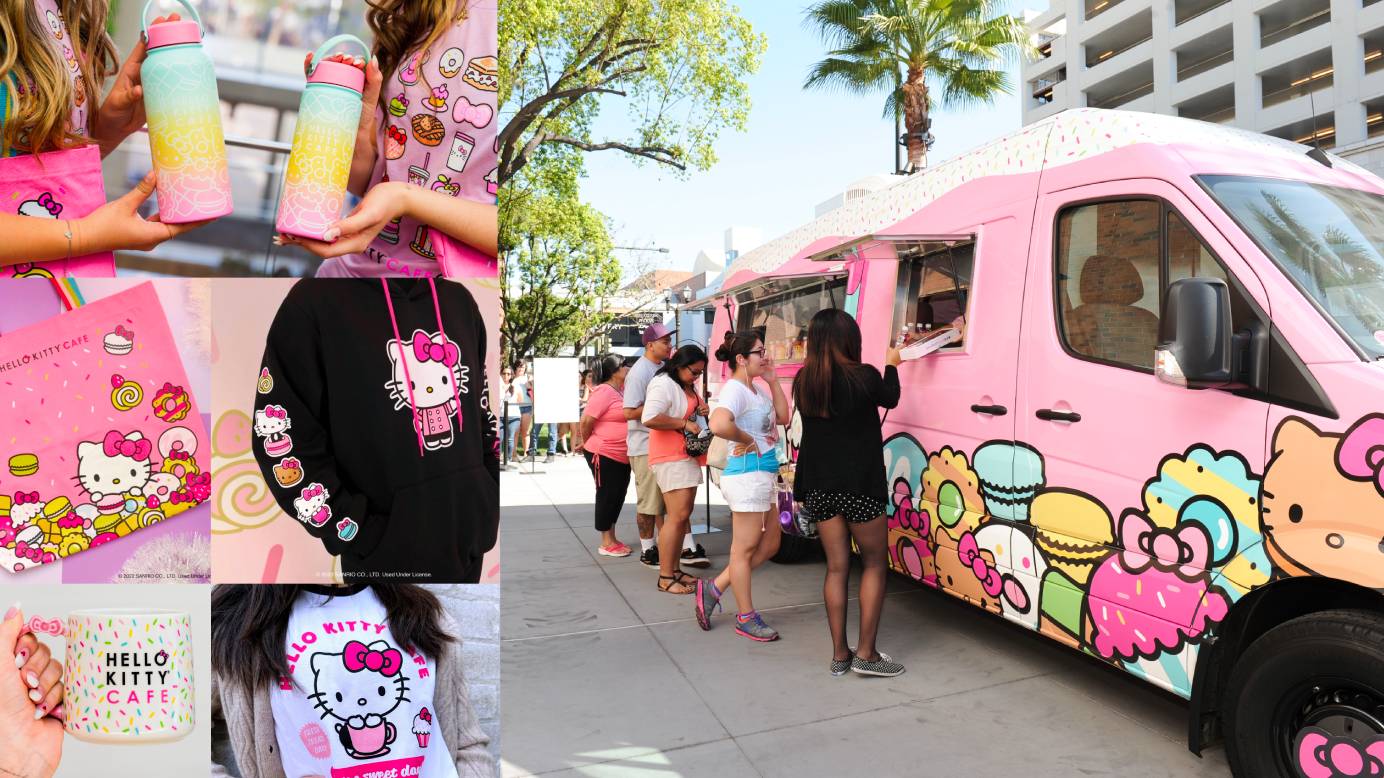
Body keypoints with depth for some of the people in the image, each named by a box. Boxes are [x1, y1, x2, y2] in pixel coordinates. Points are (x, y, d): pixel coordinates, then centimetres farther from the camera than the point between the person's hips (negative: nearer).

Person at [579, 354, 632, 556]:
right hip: (604, 455, -8)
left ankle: (612, 538, 26)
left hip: (622, 455, 8)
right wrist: (586, 443, -4)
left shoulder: (623, 390, 9)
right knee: (607, 496, 0)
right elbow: (586, 420, -18)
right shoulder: (604, 391, -17)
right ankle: (606, 543, 10)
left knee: (618, 496, 14)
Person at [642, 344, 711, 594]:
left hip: (688, 456, 10)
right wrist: (684, 424, -20)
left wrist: (701, 412, 9)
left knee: (683, 514, 12)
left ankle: (675, 569, 21)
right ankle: (665, 578, -7)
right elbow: (649, 418, -26)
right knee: (677, 515, -13)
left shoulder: (688, 386, 17)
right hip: (670, 458, -10)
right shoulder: (663, 384, -14)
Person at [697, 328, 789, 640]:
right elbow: (718, 425, -35)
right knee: (745, 549, 3)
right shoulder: (735, 389, -16)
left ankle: (713, 588, 23)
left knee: (770, 544, 18)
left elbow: (783, 417, 15)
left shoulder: (758, 388, 14)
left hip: (765, 475, 10)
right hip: (747, 475, -10)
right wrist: (747, 440, -19)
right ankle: (747, 618, 18)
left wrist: (773, 381, 8)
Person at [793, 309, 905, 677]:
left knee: (836, 568, 12)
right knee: (875, 565, 11)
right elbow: (890, 399, 8)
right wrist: (892, 365, 23)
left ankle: (839, 654, 18)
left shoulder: (803, 381, 1)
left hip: (819, 487, 5)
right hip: (859, 485, -5)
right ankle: (866, 654, 11)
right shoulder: (864, 376, -13)